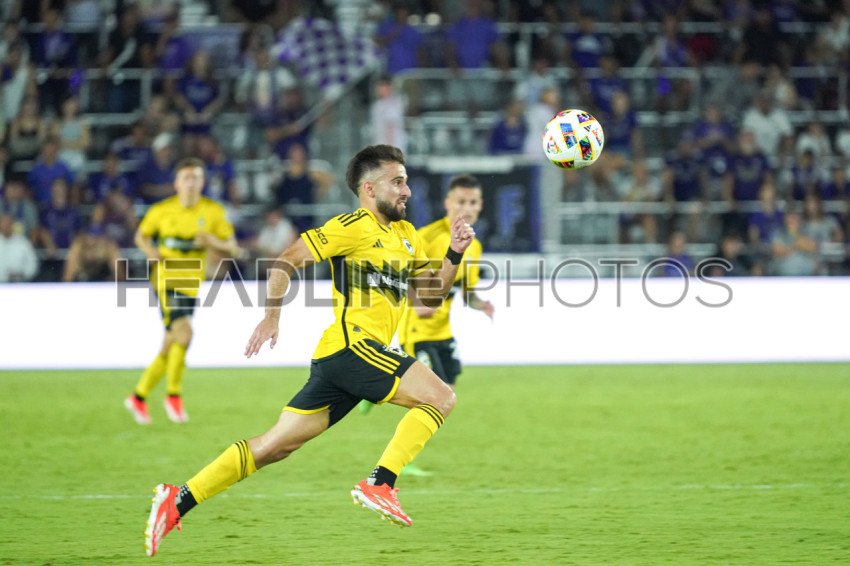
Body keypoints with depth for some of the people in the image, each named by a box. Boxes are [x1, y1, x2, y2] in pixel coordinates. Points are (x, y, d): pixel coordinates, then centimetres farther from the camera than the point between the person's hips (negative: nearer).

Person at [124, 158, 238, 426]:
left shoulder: (213, 212, 0)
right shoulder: (161, 210, -1)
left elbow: (232, 248, 3)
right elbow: (141, 235, 14)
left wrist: (213, 242, -18)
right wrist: (150, 251, -8)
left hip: (191, 285, 3)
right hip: (166, 280, -3)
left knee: (170, 347, 8)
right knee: (183, 331, -24)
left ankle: (139, 396, 25)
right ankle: (174, 394, -11)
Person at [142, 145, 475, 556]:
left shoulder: (406, 236, 21)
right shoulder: (354, 226, -5)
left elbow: (431, 295, 22)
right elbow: (287, 260, -9)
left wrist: (454, 255, 8)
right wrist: (272, 315, -17)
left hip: (336, 360, 8)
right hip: (351, 345, -8)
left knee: (275, 445, 7)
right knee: (441, 397, -13)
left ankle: (179, 501, 6)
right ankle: (379, 485, -16)